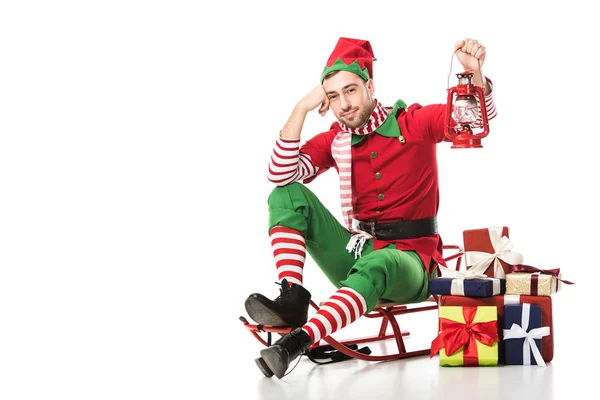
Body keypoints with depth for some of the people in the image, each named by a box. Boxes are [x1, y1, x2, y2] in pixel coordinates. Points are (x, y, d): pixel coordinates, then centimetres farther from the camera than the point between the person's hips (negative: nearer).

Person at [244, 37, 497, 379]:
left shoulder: (414, 123, -2)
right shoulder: (334, 140, 6)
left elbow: (480, 115, -13)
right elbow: (280, 174, -7)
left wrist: (474, 72, -33)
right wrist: (302, 109, -11)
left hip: (408, 258, -5)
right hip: (357, 252, 5)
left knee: (375, 266, -41)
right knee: (287, 195, -8)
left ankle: (298, 341, -56)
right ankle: (292, 298, -26)